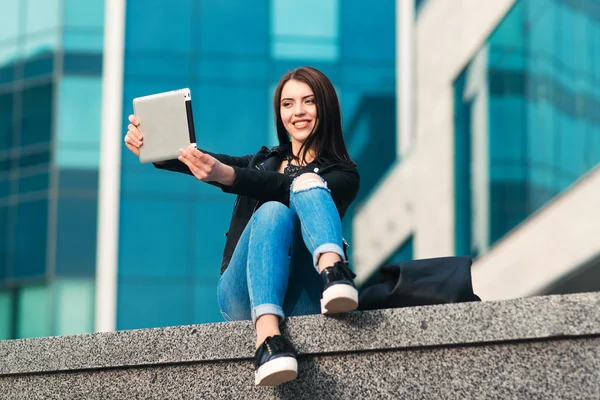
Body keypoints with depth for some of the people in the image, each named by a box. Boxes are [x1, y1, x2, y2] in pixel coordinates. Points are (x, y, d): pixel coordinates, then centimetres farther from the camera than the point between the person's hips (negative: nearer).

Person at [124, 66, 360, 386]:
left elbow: (288, 188, -11)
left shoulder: (343, 175, 12)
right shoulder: (262, 162, 25)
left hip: (304, 299, -2)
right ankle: (267, 337, -52)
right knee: (272, 213, -29)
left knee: (307, 184, -23)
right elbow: (200, 160, 6)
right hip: (245, 298, 2)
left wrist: (224, 175, -28)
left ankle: (334, 273, -53)